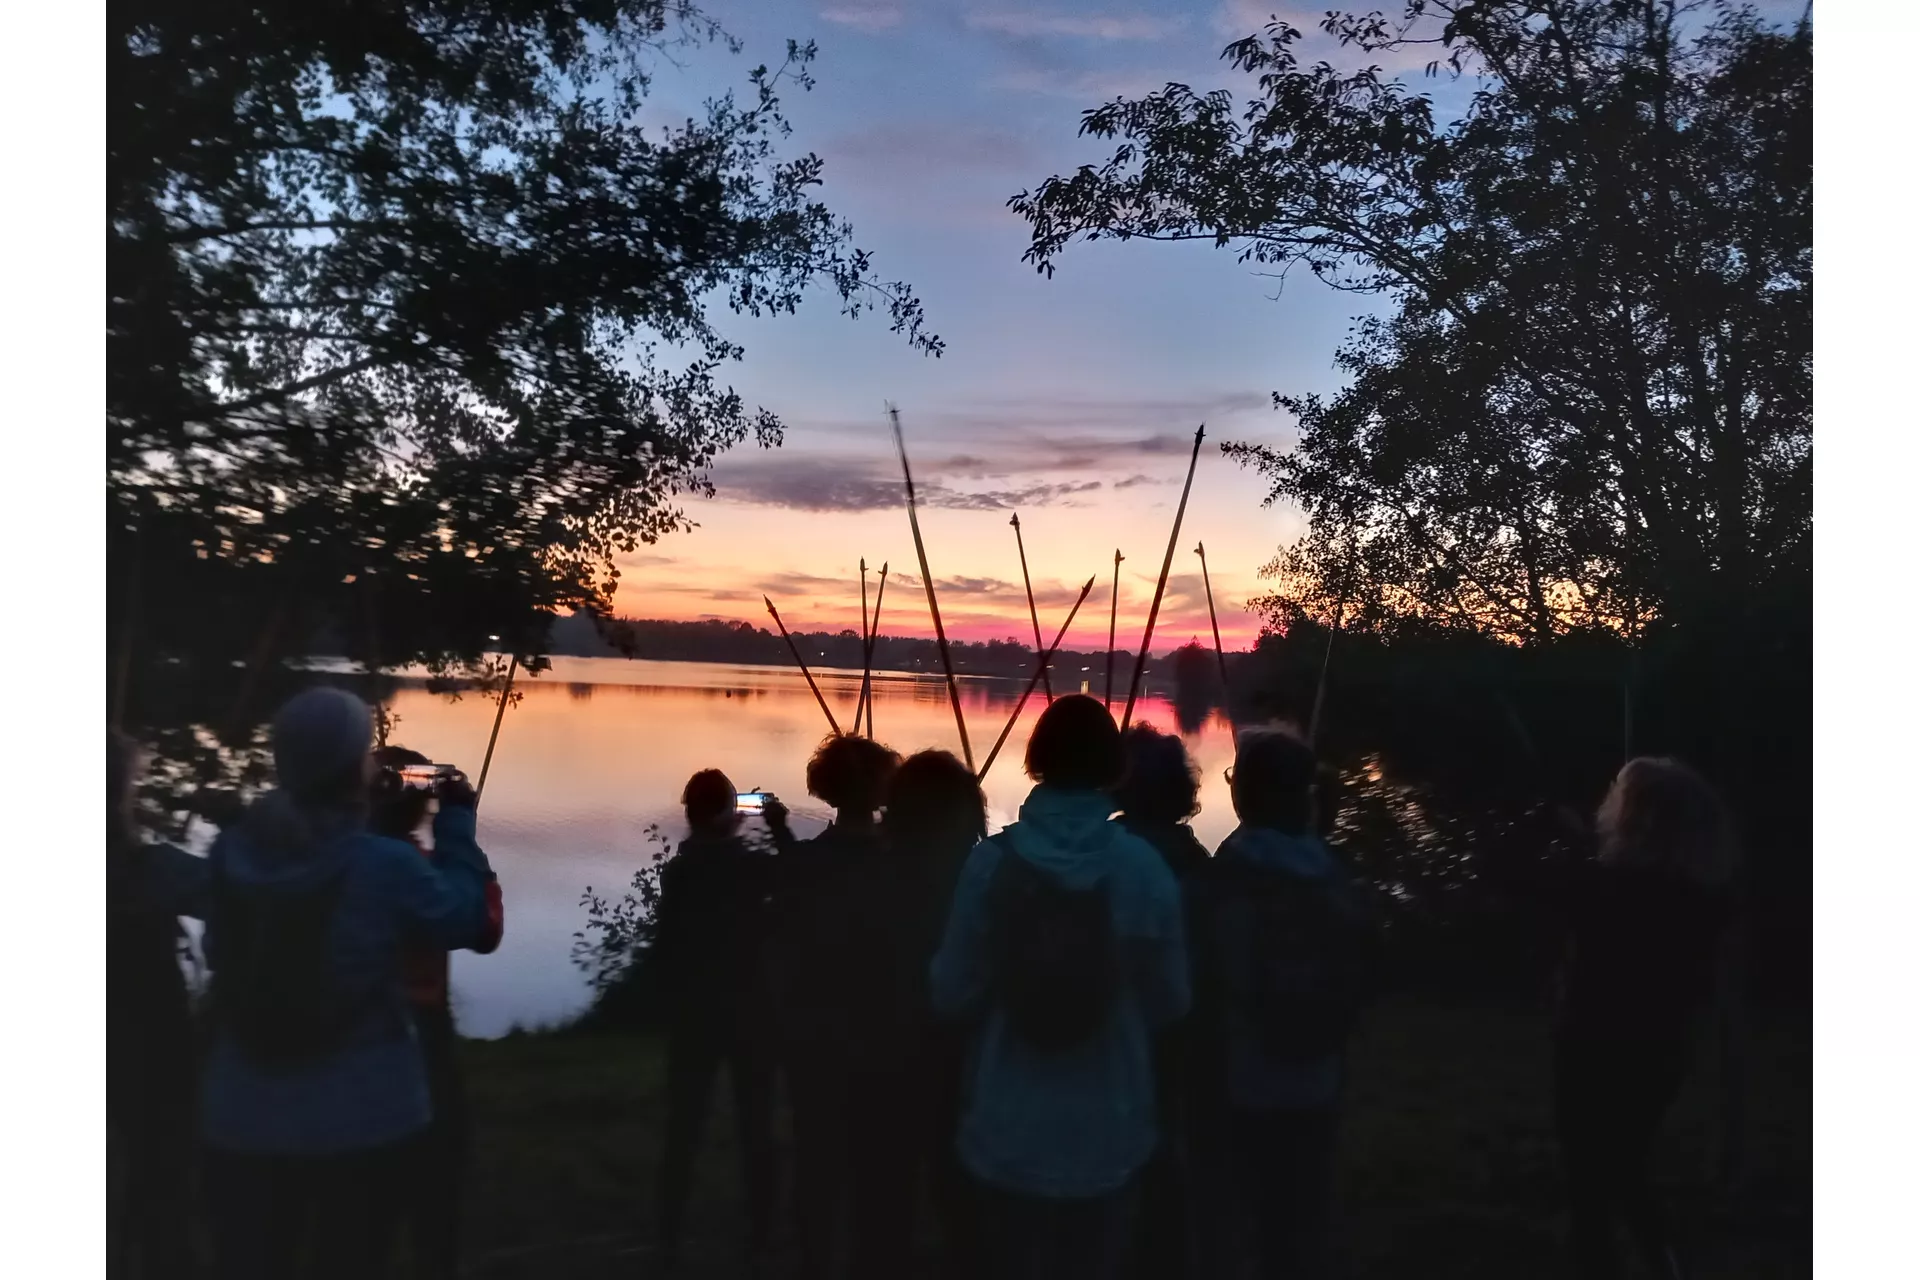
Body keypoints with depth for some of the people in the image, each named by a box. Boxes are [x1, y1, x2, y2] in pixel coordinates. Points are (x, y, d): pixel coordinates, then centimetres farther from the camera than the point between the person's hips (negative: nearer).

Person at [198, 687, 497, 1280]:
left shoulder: (232, 850, -7)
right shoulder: (386, 865, -21)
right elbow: (463, 918, -4)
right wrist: (456, 818, 5)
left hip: (242, 1115, 4)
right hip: (363, 1118, -3)